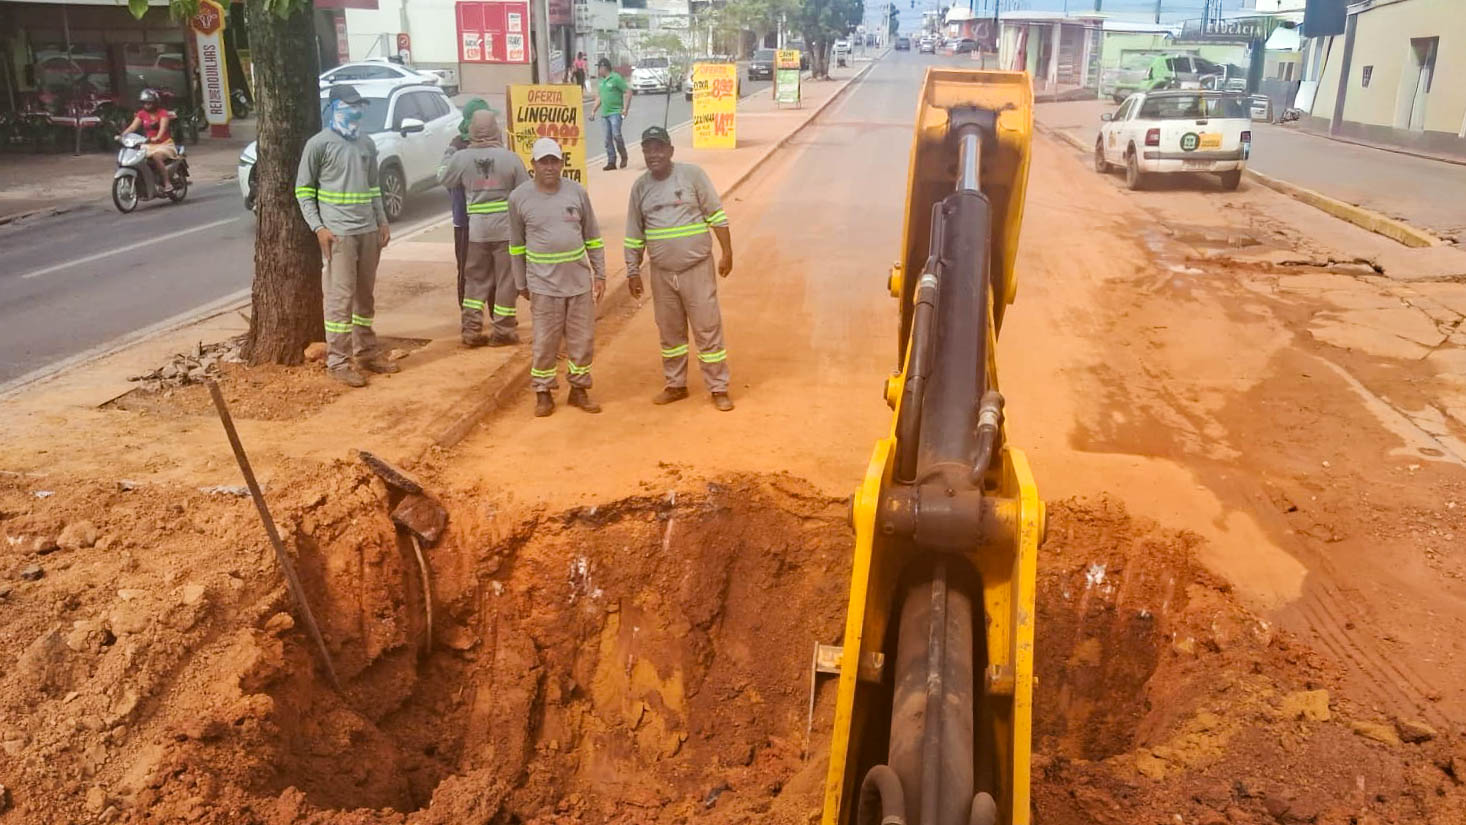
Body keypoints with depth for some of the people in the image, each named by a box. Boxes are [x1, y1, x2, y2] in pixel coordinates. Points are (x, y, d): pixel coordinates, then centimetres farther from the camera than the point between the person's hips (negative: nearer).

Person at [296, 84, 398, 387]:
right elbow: (303, 189, -4)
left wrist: (382, 222, 12)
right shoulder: (319, 144, -5)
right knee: (340, 297, -7)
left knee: (365, 295, 12)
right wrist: (318, 227, -13)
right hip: (338, 233, -6)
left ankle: (366, 351, 21)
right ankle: (337, 361, -2)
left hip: (368, 231, 6)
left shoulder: (367, 144, 14)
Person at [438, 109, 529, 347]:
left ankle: (471, 330, 12)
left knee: (476, 280, 13)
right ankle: (502, 331, 10)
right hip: (506, 227, -2)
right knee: (506, 280, 7)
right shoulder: (510, 158, -7)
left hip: (477, 228, 2)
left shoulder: (462, 158, -3)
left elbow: (443, 179, 14)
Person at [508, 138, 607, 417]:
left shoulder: (577, 192, -1)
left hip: (579, 280, 2)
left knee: (583, 339, 8)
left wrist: (600, 274, 6)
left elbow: (592, 236, 7)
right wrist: (521, 284, 7)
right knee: (545, 342, 3)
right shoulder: (519, 197, -4)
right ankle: (543, 393, 17)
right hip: (543, 283, -2)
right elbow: (516, 244, 4)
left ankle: (579, 390, 22)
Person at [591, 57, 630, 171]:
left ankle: (624, 156, 3)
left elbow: (628, 92, -10)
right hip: (605, 113, 7)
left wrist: (625, 108, -17)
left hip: (616, 112, -7)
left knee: (616, 134, -18)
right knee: (608, 139, 5)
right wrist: (593, 111, 19)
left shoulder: (616, 78, -8)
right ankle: (611, 162, 10)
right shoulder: (601, 81, 15)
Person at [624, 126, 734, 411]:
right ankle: (675, 385, 28)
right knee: (669, 331, 14)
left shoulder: (692, 174, -6)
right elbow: (634, 234, 11)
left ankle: (718, 389, 9)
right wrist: (633, 271, 9)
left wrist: (727, 253, -6)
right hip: (662, 273, 4)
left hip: (697, 269, -4)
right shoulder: (640, 187, 5)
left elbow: (716, 215, -3)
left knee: (708, 329, -1)